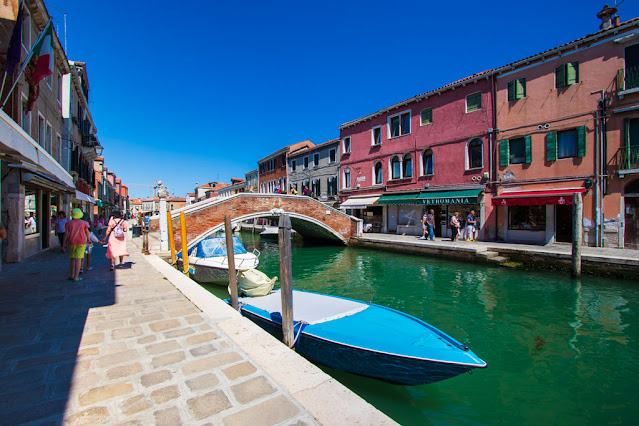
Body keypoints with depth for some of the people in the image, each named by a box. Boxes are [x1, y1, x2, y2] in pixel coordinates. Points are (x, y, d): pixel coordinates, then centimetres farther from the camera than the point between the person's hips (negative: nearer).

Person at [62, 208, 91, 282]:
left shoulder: (68, 223, 1)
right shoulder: (83, 223, -1)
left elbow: (66, 234, 0)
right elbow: (87, 232, 9)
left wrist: (64, 244, 6)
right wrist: (88, 239, 25)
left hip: (72, 243, 2)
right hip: (81, 243, -2)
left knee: (72, 258, 16)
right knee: (78, 259, -5)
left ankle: (72, 275, 24)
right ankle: (76, 277, -7)